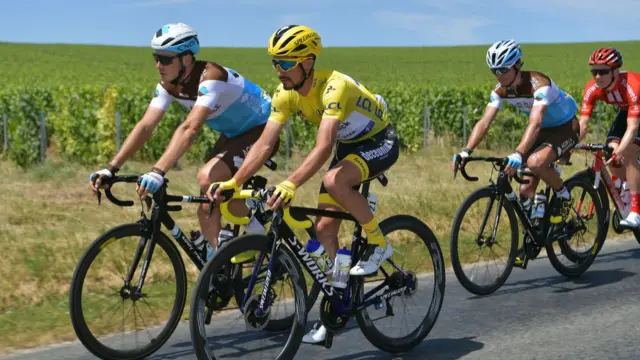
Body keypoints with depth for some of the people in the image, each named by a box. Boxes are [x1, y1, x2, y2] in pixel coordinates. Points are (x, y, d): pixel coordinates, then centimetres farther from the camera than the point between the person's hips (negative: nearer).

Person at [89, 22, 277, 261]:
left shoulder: (210, 76, -32)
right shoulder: (169, 85, -8)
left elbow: (190, 128, -45)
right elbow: (145, 126, -13)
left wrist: (158, 172, -53)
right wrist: (111, 168, -23)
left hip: (261, 130, -9)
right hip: (233, 133, 9)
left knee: (208, 178, -26)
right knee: (207, 206, 2)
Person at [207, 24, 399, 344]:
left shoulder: (334, 86, -34)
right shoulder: (285, 94, -12)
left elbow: (323, 146, -45)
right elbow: (264, 143, -15)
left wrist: (291, 184, -57)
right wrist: (233, 182, -27)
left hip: (380, 142, -7)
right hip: (349, 146, 8)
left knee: (334, 181, -36)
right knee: (324, 228, -2)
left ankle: (379, 243, -14)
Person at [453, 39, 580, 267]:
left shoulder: (538, 84, -32)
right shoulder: (501, 91, -12)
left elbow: (534, 124, -45)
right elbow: (484, 122, -18)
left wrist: (518, 154, -58)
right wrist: (466, 151, -33)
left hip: (565, 127, -7)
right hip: (543, 130, 7)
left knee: (535, 162, -35)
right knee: (526, 190, -1)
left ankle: (563, 196, -7)